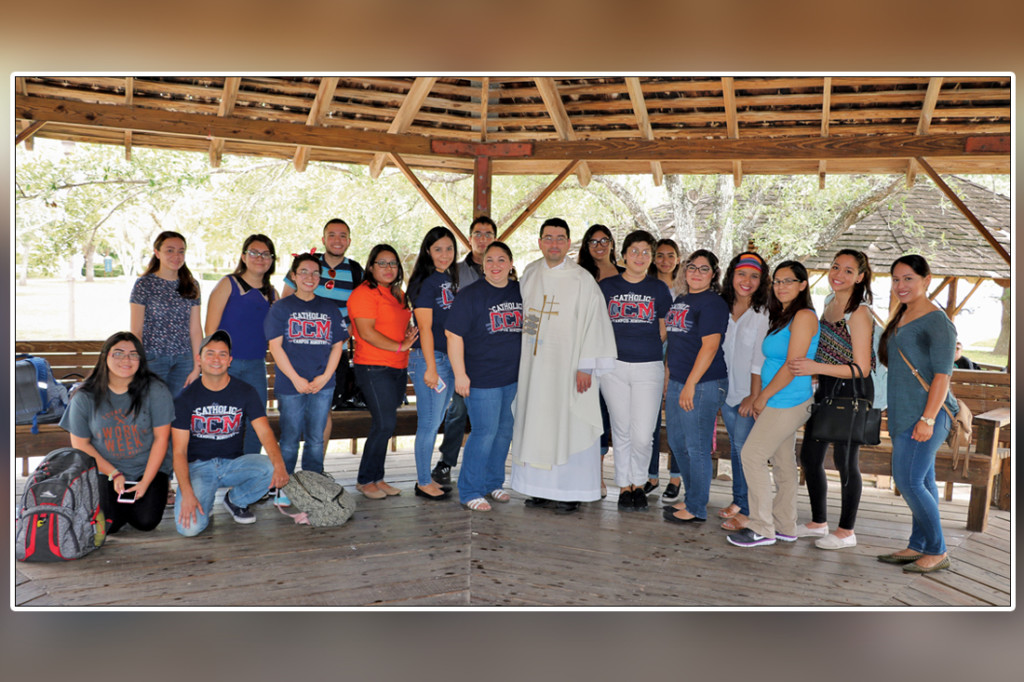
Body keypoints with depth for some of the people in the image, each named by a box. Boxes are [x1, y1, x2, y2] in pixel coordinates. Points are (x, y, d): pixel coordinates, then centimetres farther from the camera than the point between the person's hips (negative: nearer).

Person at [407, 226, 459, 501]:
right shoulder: (425, 282, -10)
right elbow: (425, 328, -14)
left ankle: (426, 478, 23)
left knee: (434, 423, 13)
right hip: (429, 358, -8)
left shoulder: (450, 280, 14)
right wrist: (431, 367, -17)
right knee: (429, 423, -1)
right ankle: (423, 483, 11)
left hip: (449, 359, 8)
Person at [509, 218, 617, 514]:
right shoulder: (530, 273, 8)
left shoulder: (581, 280, -9)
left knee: (569, 424, -1)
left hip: (567, 365, -5)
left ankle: (571, 492, 10)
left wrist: (585, 367, -15)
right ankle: (542, 488, 21)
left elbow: (593, 322, -11)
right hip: (534, 364, 5)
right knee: (536, 422, 9)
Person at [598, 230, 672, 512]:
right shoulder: (607, 286, 6)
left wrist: (667, 370, 7)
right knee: (621, 431, 7)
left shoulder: (658, 288, 7)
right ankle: (624, 486, 22)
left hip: (649, 367, 0)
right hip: (615, 366, 1)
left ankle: (639, 483, 19)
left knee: (642, 435, -4)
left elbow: (664, 332, 11)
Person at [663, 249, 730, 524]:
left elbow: (710, 346, -18)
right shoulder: (679, 300, 15)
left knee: (696, 447, -1)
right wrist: (667, 375, 20)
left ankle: (697, 509, 11)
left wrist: (690, 384, -21)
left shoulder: (713, 303, -11)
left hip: (703, 384, -9)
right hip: (676, 382, 9)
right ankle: (691, 498, 31)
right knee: (677, 442, 16)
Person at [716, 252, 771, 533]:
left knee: (744, 447, -6)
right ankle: (737, 501, 24)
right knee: (735, 446, 13)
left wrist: (754, 395, -15)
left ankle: (748, 511, 3)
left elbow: (760, 358, -12)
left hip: (750, 393, -5)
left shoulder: (763, 312, -9)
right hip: (727, 390, 6)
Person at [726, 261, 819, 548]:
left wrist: (763, 396, -11)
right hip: (779, 403, 9)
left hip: (788, 402, -9)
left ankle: (762, 529, 0)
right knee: (783, 463, 13)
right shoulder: (782, 317, 16)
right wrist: (760, 398, 9)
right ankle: (785, 527, 22)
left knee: (752, 455, -8)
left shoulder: (804, 316, -13)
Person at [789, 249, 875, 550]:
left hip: (852, 393, -8)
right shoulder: (830, 302, 8)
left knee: (845, 462, 4)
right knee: (809, 457, 13)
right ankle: (819, 522, 30)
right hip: (827, 389, 8)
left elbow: (861, 368, -21)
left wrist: (816, 367, -29)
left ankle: (846, 531, 20)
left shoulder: (859, 312, -17)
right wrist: (805, 367, 10)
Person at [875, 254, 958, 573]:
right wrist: (894, 415, 21)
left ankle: (937, 552, 3)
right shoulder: (902, 317, 15)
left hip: (925, 414, -9)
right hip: (906, 413, 9)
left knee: (908, 481, -9)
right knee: (922, 481, 13)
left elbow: (942, 375, -17)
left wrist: (927, 419, -22)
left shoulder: (937, 321, -12)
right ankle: (917, 546, 20)